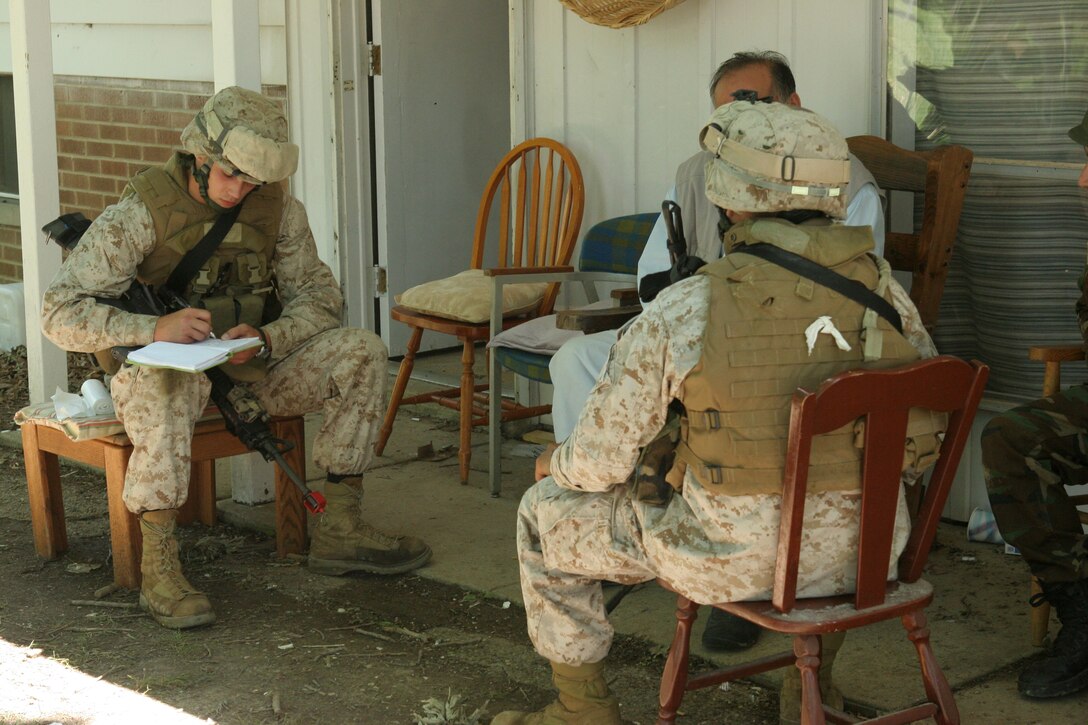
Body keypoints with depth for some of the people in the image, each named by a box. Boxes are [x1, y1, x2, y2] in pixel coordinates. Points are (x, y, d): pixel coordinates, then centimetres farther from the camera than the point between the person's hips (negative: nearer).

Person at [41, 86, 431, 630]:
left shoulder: (277, 208, -1)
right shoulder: (141, 212, -14)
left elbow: (319, 296, 1)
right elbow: (61, 313, -18)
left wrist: (266, 339, -21)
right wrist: (154, 329, -36)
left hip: (250, 365, 5)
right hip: (162, 363, -4)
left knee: (361, 351, -13)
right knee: (165, 382, -40)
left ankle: (339, 529, -10)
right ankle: (158, 567, -36)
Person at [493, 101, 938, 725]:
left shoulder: (682, 313, -18)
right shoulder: (880, 285, -6)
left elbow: (603, 462, -10)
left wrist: (557, 465, 13)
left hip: (735, 558, -4)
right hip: (863, 550, 5)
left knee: (545, 514, 17)